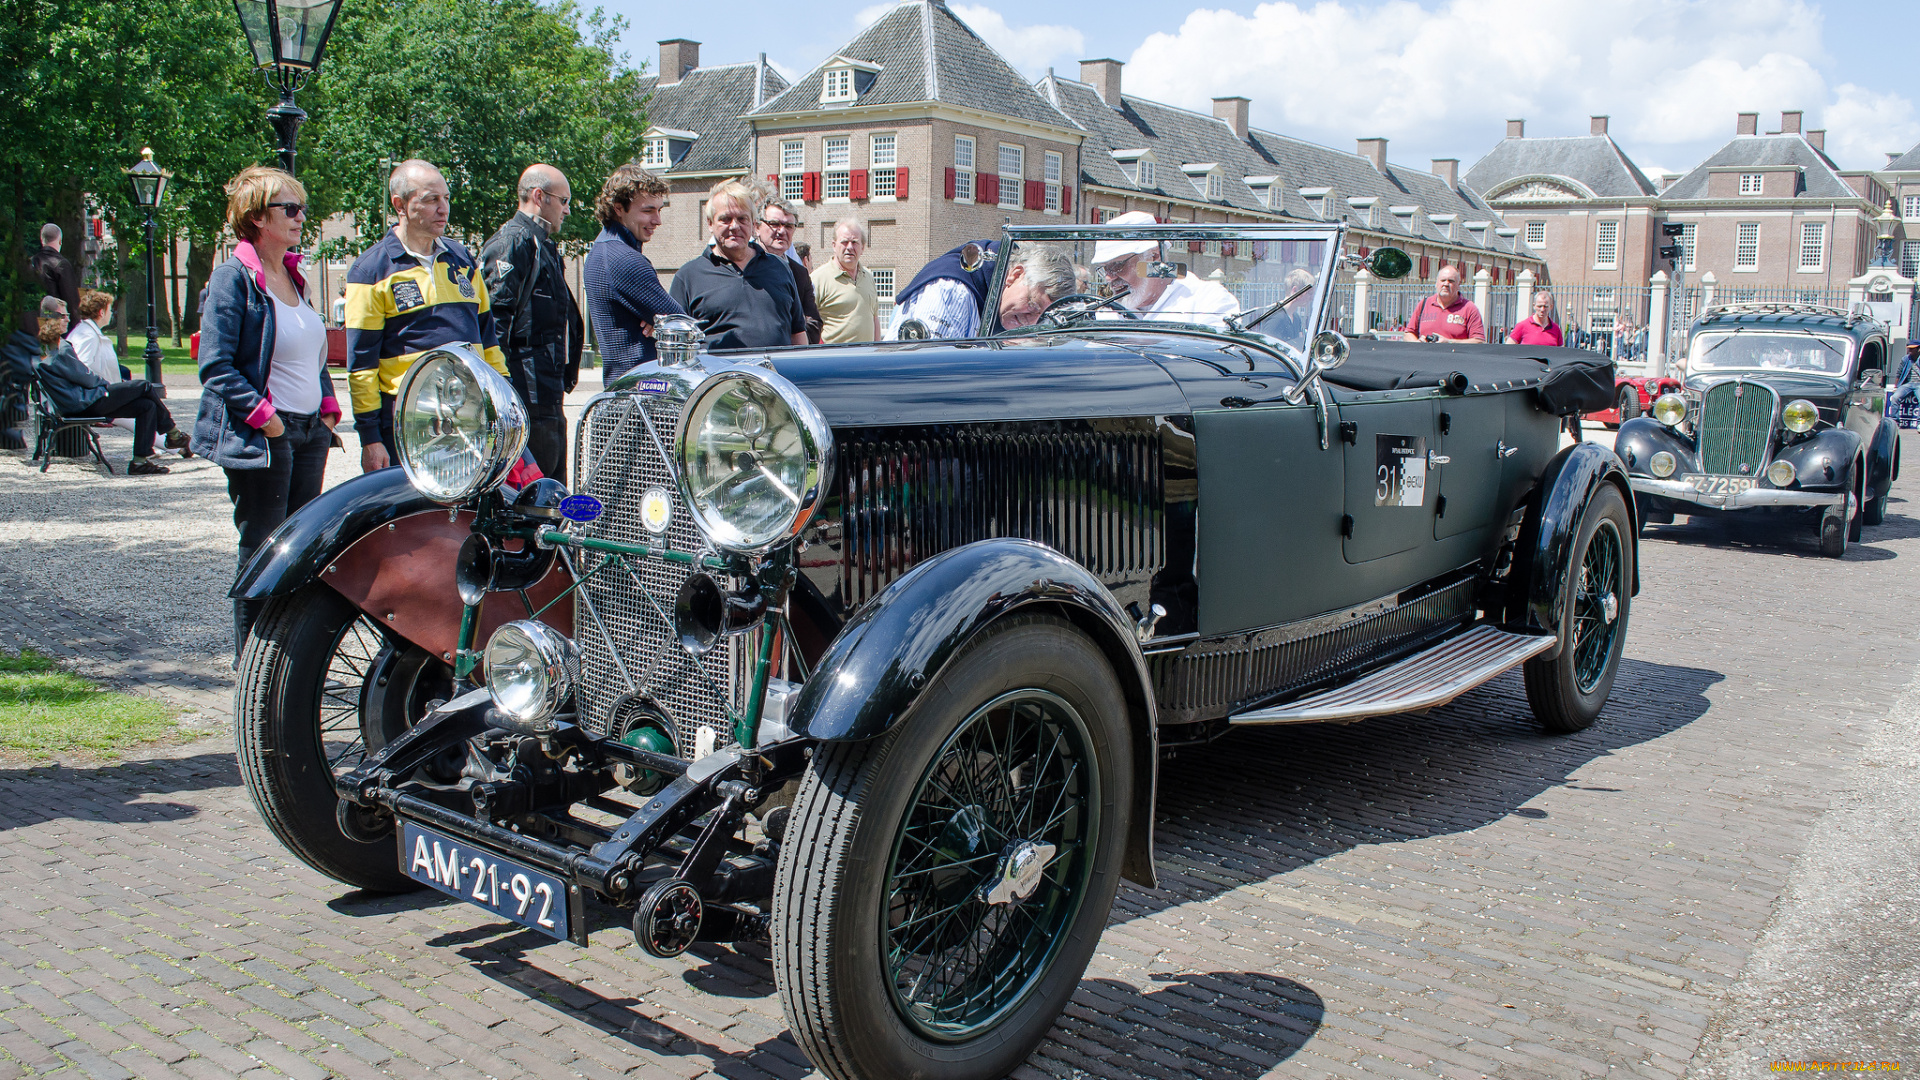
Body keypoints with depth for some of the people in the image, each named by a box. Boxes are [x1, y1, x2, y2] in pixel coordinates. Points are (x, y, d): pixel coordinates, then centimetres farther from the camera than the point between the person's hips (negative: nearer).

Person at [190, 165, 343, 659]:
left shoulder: (294, 275, 15)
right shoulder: (233, 277, -9)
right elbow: (216, 367, -15)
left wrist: (328, 406, 11)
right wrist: (262, 416, -19)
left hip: (310, 432, 8)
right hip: (262, 439, -8)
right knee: (262, 552, -1)